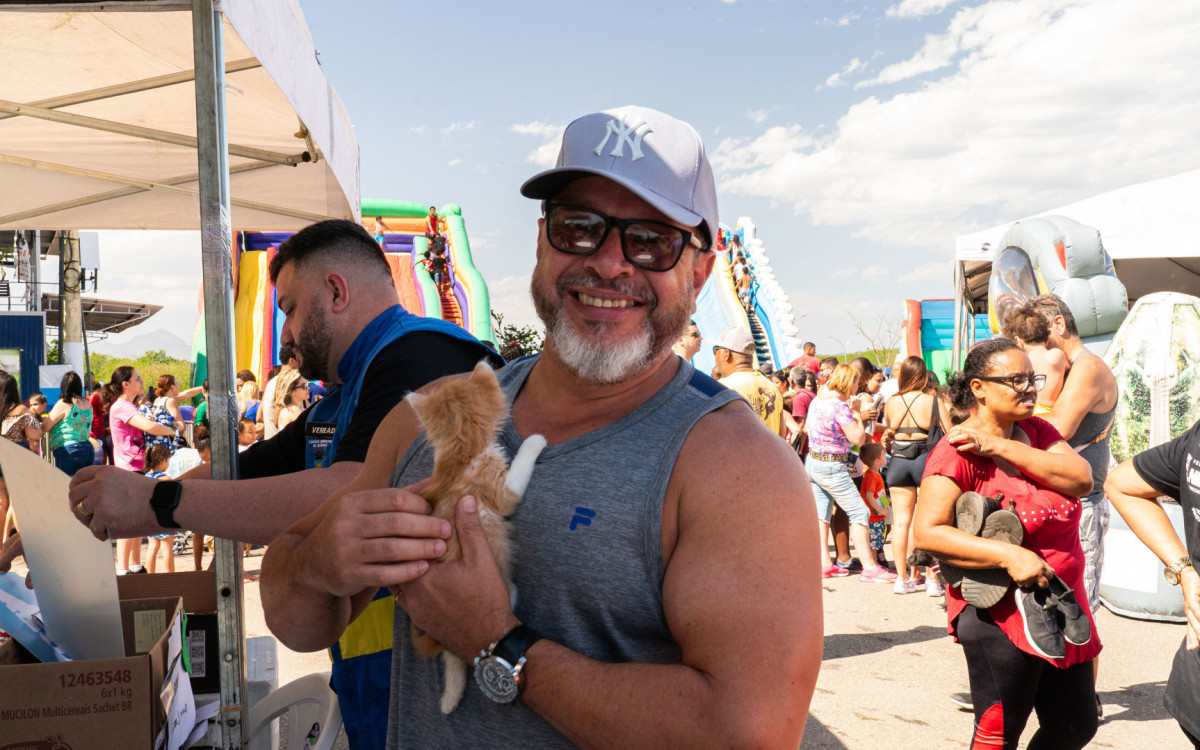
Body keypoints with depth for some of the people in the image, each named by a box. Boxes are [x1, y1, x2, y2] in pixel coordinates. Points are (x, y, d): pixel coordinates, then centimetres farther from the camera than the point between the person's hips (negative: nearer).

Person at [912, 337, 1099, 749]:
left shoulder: (1037, 431, 5)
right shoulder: (958, 450, -16)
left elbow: (1082, 479, -12)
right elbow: (926, 532, -23)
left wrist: (1001, 446, -20)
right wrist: (1008, 555, -30)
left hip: (1061, 606, 7)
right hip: (998, 615, -7)